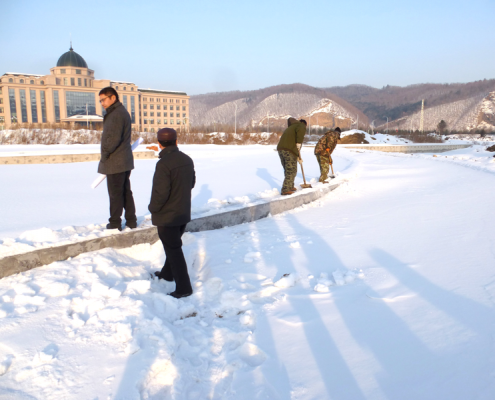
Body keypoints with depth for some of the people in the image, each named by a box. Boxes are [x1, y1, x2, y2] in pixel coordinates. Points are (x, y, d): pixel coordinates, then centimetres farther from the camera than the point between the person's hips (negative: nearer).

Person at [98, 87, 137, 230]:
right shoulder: (122, 112, 16)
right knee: (126, 192, 14)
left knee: (115, 193, -1)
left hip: (115, 163, -10)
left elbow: (114, 139, -24)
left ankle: (114, 224, 8)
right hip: (125, 161, 10)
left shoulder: (116, 114, -16)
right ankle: (131, 221, 21)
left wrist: (105, 154, -11)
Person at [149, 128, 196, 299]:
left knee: (173, 250, 2)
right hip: (184, 213, 8)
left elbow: (161, 193, -25)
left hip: (167, 215, -8)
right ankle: (167, 273, 43)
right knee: (173, 245, 24)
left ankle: (183, 287, 8)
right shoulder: (187, 160, 1)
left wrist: (153, 208, -9)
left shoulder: (163, 164, -24)